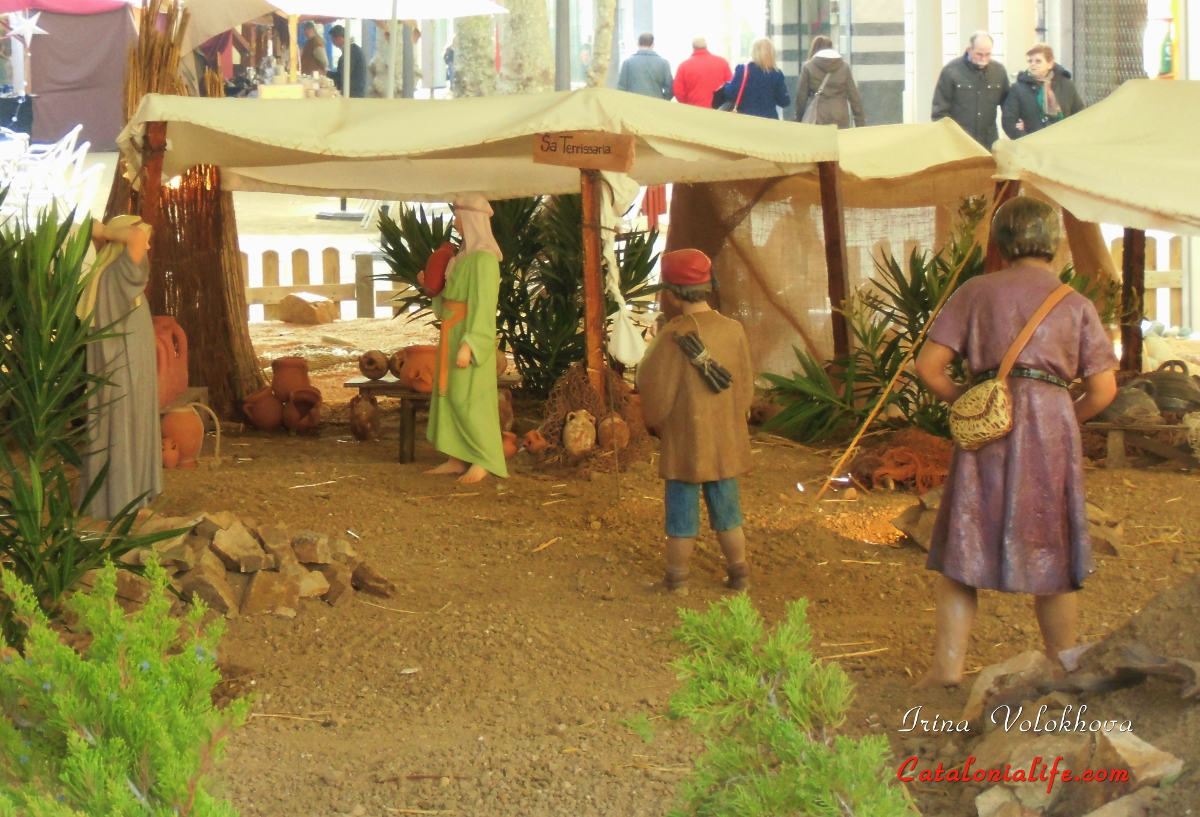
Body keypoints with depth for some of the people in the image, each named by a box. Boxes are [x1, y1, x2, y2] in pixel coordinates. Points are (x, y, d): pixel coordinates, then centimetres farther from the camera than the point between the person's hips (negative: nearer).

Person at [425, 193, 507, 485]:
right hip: (454, 333, 10)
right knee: (449, 394, 9)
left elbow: (483, 305, -21)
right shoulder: (466, 253, 12)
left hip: (471, 335, -10)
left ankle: (484, 461, 2)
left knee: (467, 398, -6)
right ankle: (457, 458, 13)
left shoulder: (484, 258, -17)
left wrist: (467, 345, -25)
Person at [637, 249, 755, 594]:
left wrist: (655, 421, 8)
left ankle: (678, 578, 15)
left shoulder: (673, 336, -18)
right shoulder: (734, 330, -4)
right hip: (726, 439, 4)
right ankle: (739, 574, 22)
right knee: (726, 508, 16)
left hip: (684, 439, -4)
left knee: (682, 509, 7)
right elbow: (746, 386, 6)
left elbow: (658, 392, -12)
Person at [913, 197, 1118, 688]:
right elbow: (1103, 390, 2)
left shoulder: (977, 293, 6)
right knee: (1052, 555, 10)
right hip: (1053, 425, 1)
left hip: (988, 428, 0)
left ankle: (948, 665, 1)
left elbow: (928, 367, 1)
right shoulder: (1077, 305, 8)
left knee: (963, 550, 7)